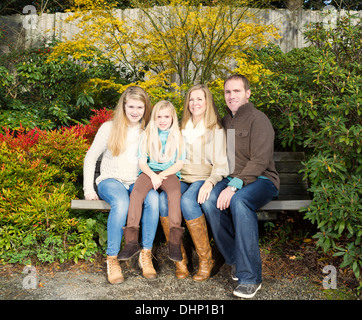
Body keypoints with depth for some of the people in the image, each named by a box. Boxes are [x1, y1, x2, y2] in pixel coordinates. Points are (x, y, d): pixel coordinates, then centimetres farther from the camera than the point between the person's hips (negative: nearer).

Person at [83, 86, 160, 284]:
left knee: (153, 199, -33)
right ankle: (112, 258, -23)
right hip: (111, 180, -2)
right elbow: (91, 157, 6)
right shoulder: (109, 128, 4)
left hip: (137, 182, 2)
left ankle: (146, 253, -20)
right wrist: (88, 189, -3)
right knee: (121, 203, -37)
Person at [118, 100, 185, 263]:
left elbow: (179, 164, 5)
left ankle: (175, 241, -34)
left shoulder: (177, 137, 11)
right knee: (136, 192, -29)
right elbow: (142, 162, 8)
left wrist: (162, 175, -10)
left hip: (170, 172, -1)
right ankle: (132, 241, -29)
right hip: (149, 171, 1)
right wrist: (152, 175, -12)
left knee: (174, 192, -34)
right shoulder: (147, 135, 13)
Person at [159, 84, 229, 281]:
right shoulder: (182, 129, 21)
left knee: (187, 201, -36)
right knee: (164, 200, -30)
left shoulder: (216, 130, 6)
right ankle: (180, 259, -18)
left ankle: (206, 259, -19)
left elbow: (221, 163, -2)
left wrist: (210, 182, -22)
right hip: (182, 178, 4)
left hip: (204, 179, -4)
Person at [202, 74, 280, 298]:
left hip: (261, 180, -5)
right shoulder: (226, 121, 18)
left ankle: (250, 277, -26)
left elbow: (260, 161, -16)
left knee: (239, 201, -37)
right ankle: (235, 261, -10)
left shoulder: (258, 120, -6)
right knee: (210, 200, -25)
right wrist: (228, 184, 1)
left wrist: (234, 186, -27)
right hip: (233, 179, 6)